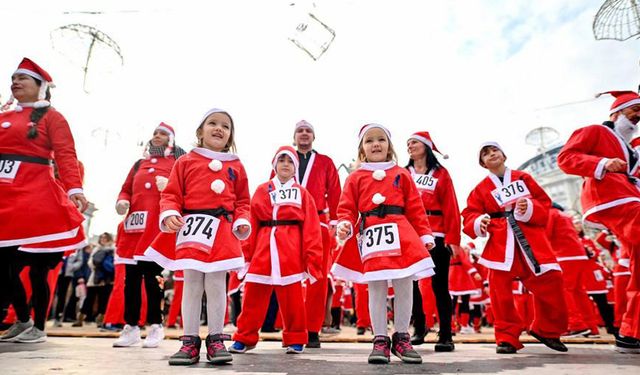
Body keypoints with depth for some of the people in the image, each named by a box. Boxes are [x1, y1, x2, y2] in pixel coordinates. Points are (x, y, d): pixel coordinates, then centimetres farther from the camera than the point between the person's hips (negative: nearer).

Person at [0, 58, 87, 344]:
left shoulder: (51, 117, 2)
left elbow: (65, 155, -10)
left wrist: (74, 189, -24)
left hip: (36, 199, -6)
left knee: (36, 267, 0)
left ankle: (38, 327, 15)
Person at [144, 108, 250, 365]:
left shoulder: (236, 166, 13)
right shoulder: (185, 162, 9)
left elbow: (242, 201, 13)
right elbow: (171, 194, 6)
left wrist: (242, 222, -3)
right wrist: (169, 214, -12)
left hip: (222, 230, 1)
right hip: (191, 228, 0)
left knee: (216, 284, 2)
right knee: (192, 284, 4)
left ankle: (216, 340, 14)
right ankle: (190, 341, 14)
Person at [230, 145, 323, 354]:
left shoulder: (302, 194, 7)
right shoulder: (261, 191, 12)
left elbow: (311, 228, 2)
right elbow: (252, 225, 7)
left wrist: (312, 258, -5)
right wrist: (246, 254, 3)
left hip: (291, 251, -1)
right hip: (262, 248, 2)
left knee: (291, 297, 5)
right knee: (253, 295, 7)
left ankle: (295, 339, 21)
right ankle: (245, 338, 22)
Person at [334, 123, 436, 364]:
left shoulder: (401, 174, 13)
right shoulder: (355, 178, 11)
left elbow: (415, 207, 10)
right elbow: (347, 208, 7)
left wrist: (425, 235, 5)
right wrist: (345, 225, -13)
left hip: (401, 235, 1)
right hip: (370, 236, -1)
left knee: (404, 288, 3)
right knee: (376, 290, 2)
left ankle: (401, 337, 21)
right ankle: (380, 340, 15)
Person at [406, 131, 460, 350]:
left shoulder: (441, 173, 8)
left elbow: (451, 207, 1)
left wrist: (453, 237, -8)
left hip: (437, 235, -2)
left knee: (439, 285, 0)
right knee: (410, 282, 5)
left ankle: (445, 336, 10)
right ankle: (419, 329, 23)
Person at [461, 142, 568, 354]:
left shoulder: (523, 178, 13)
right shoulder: (481, 189, 10)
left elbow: (544, 203, 9)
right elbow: (469, 216, 3)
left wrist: (530, 208, -12)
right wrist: (479, 223, -19)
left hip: (530, 238, 1)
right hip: (500, 241, -1)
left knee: (550, 280, -3)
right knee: (500, 287, -8)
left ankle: (547, 331, 21)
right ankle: (507, 338, 6)